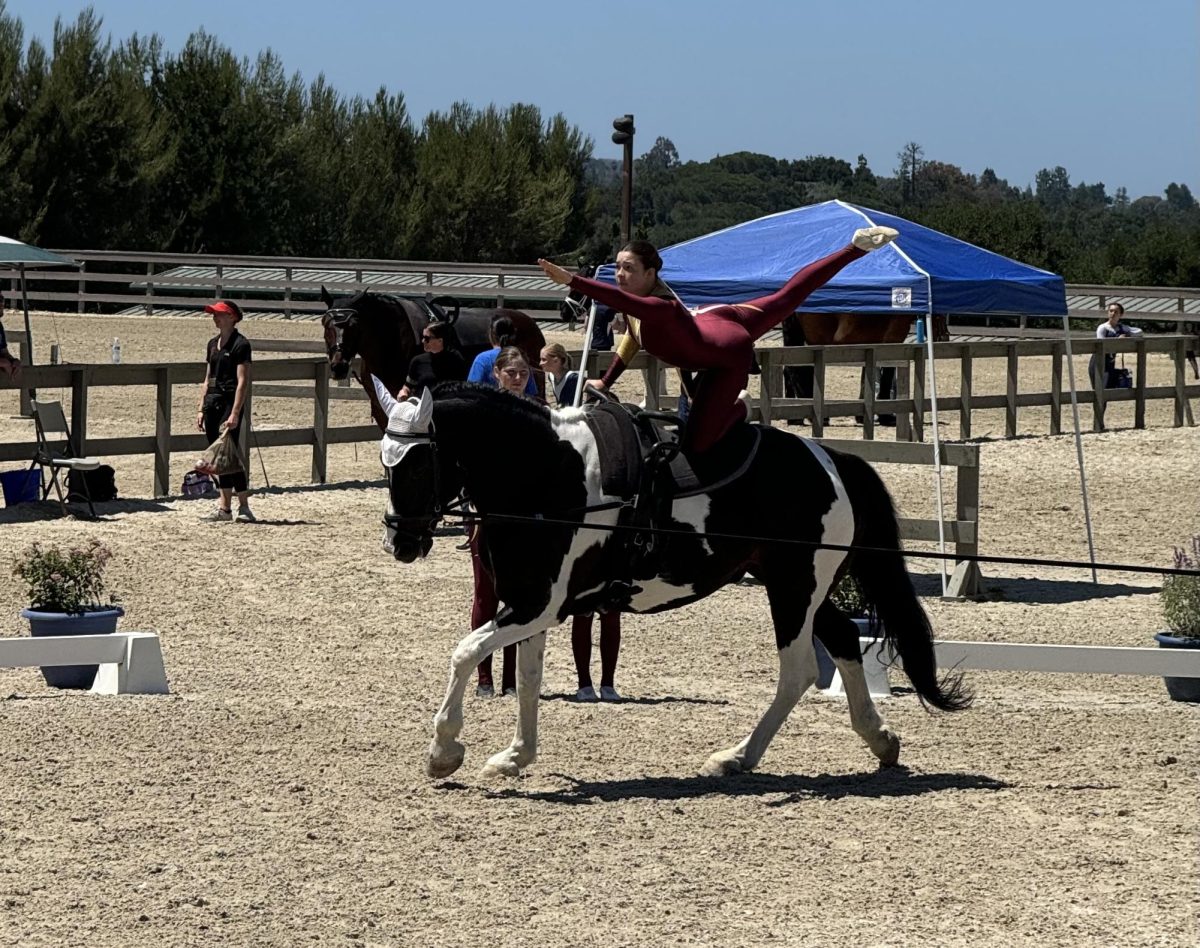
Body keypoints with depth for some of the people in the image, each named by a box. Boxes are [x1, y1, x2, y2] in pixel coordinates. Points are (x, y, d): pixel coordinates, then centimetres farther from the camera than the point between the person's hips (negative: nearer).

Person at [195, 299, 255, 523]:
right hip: (212, 400, 8)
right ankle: (224, 505, 11)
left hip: (230, 401, -8)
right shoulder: (213, 343, 15)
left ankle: (243, 506, -4)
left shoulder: (240, 344, -10)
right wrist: (201, 408, 14)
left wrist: (235, 413, -20)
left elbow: (243, 382, -14)